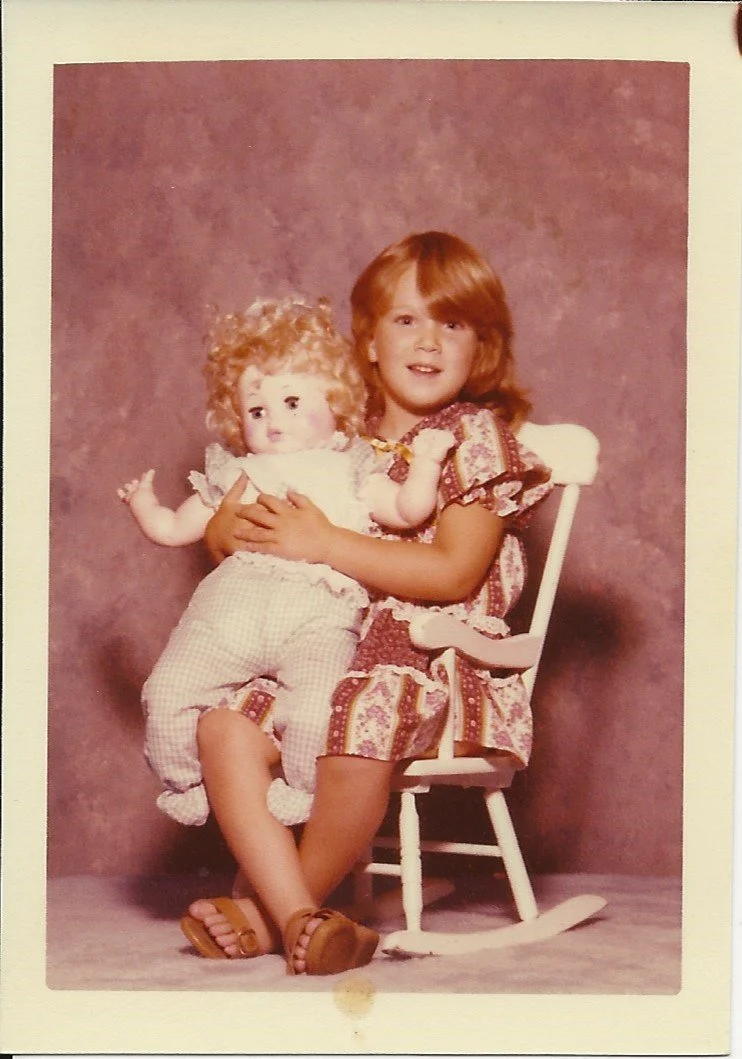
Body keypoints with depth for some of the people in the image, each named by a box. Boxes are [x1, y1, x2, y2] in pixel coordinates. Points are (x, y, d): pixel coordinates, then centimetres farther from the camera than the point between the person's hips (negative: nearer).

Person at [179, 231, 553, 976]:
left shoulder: (477, 435, 0)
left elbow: (455, 573, -13)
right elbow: (221, 530, 16)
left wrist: (322, 545, -15)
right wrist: (241, 529, -11)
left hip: (439, 655, -5)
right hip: (329, 650, 6)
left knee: (363, 731, -36)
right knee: (222, 729, -19)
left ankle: (267, 911, -13)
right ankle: (300, 920, -21)